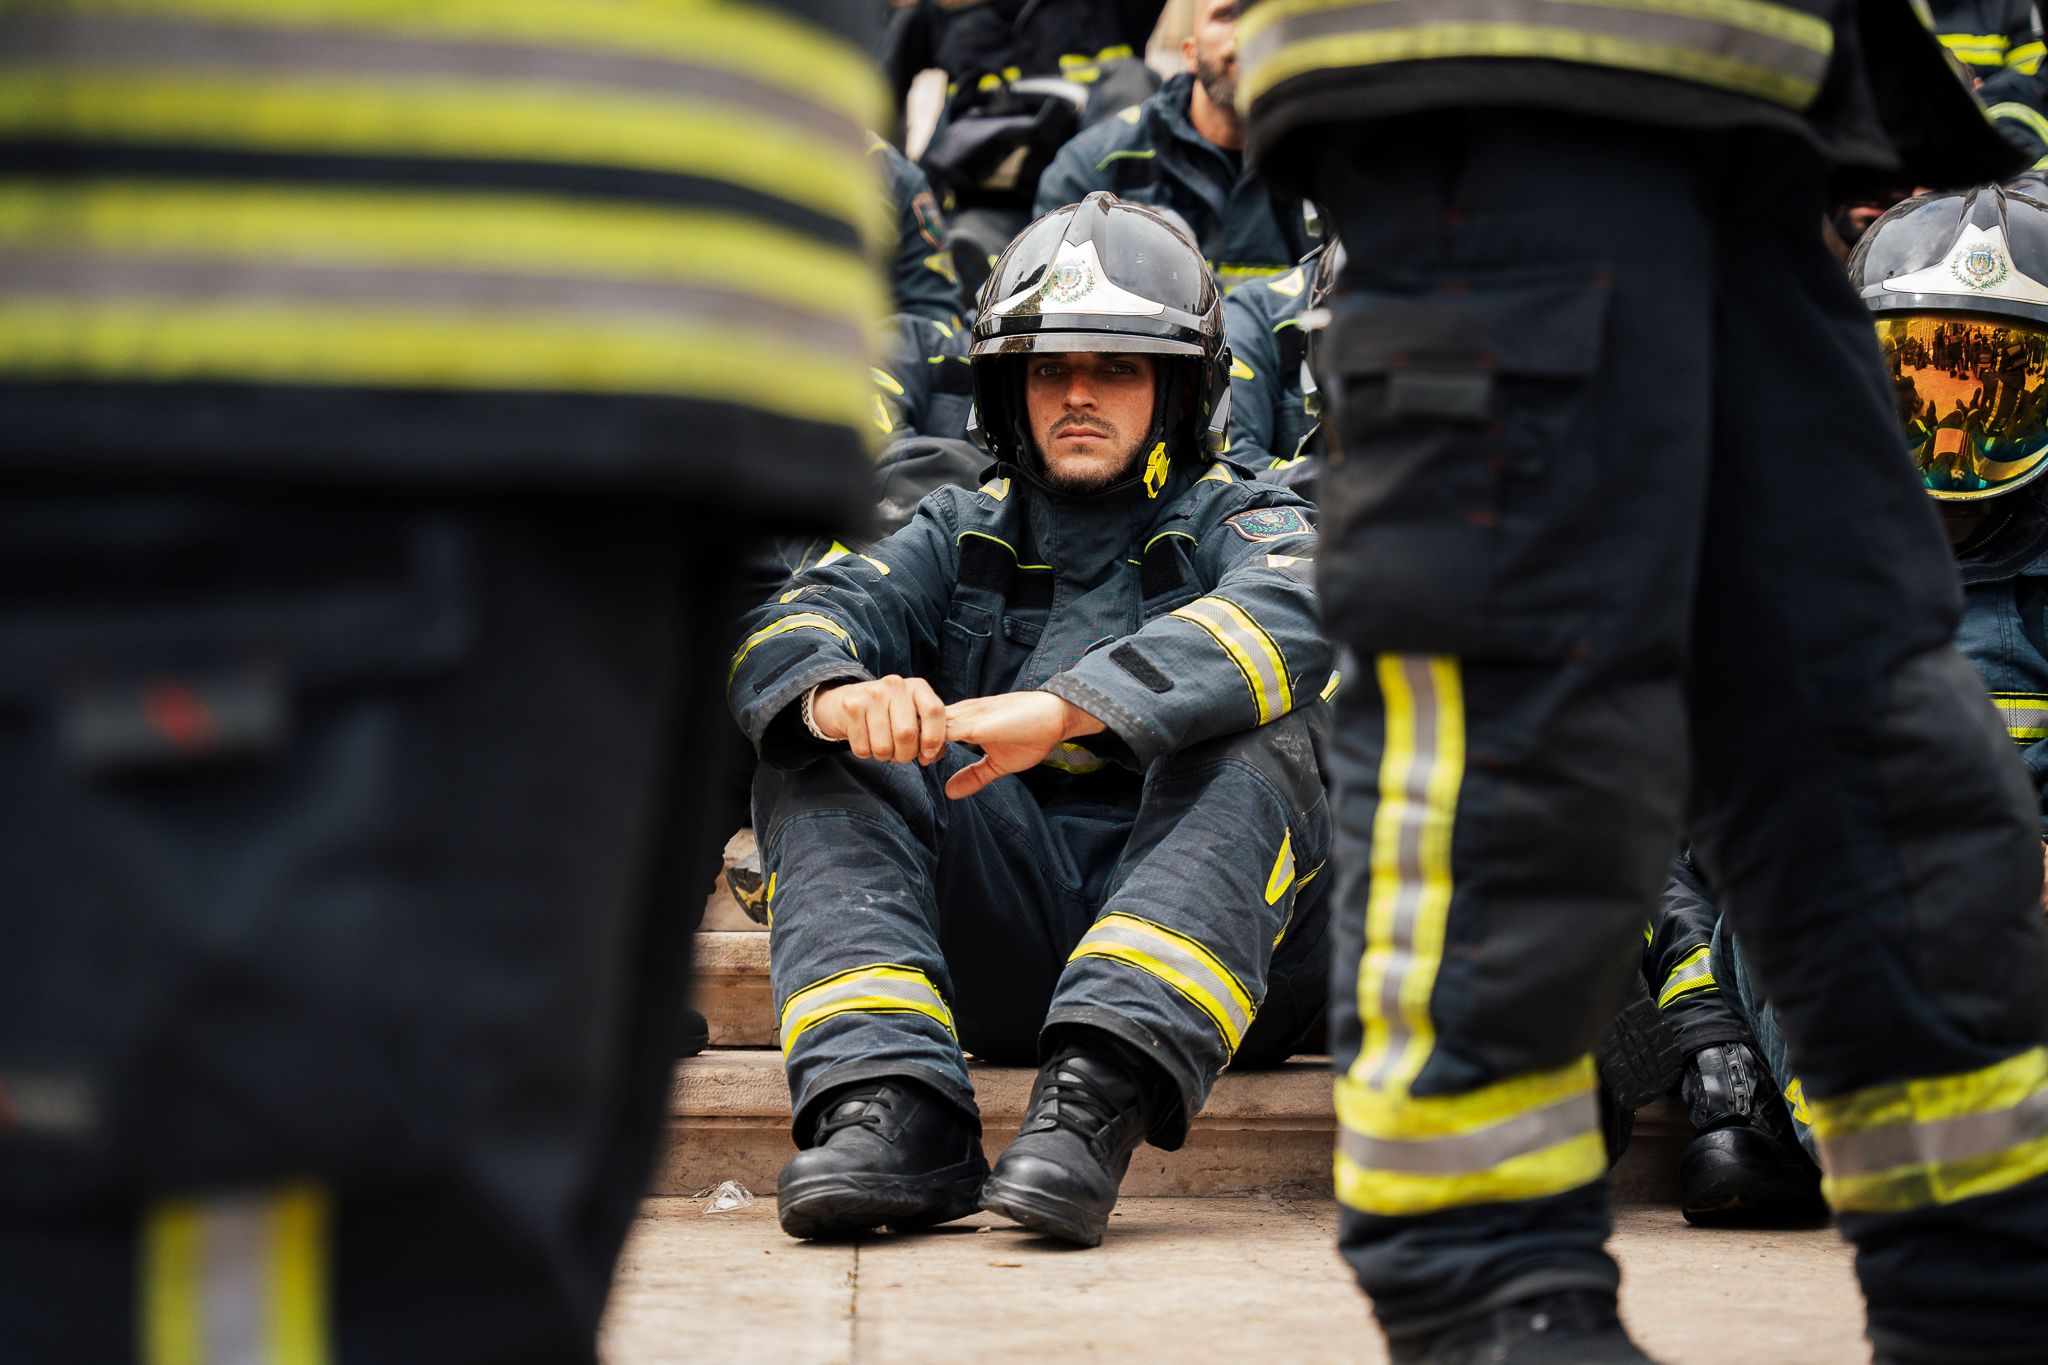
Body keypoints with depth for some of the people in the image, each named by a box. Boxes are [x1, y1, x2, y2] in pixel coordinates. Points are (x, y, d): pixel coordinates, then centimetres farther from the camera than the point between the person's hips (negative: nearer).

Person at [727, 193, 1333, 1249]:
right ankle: (890, 1106, -35)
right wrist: (835, 696, -27)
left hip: (1204, 919, -3)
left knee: (1255, 749, -29)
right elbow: (795, 621, 1)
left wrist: (1063, 707, -33)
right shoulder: (963, 537, 20)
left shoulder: (1238, 523, 9)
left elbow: (1287, 619, -18)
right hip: (998, 953, 3)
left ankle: (1096, 1100, -47)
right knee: (812, 760, -13)